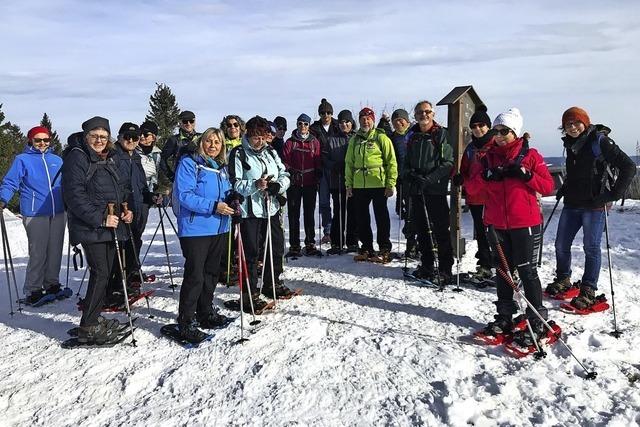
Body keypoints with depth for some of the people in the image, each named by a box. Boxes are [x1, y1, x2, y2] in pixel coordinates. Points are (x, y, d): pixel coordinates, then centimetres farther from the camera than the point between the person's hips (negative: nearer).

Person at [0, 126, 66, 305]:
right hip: (35, 214, -5)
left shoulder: (57, 160, 14)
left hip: (58, 213, 5)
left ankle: (52, 285, 22)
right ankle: (32, 292, 4)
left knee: (55, 251, 9)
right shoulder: (22, 160, 2)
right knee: (38, 253, -6)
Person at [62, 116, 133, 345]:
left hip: (110, 226, 8)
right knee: (101, 273, -11)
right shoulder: (77, 157, -7)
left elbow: (121, 188, 25)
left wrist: (127, 210, 7)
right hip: (90, 227, -8)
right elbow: (74, 195, -17)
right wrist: (99, 218, -22)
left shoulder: (109, 159, 17)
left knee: (104, 273, 11)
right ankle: (88, 328, -3)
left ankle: (93, 319, 23)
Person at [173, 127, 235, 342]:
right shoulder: (189, 163, -9)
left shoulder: (221, 167, 14)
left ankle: (206, 312, 33)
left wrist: (231, 200, -1)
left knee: (212, 273, 17)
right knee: (195, 275, -7)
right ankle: (186, 322, 4)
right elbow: (184, 195, -18)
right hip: (195, 229, -8)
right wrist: (213, 206, -24)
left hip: (219, 228, 8)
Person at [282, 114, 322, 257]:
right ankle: (294, 246, 7)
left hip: (310, 184, 1)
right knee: (294, 215, 2)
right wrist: (289, 175, -10)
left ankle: (310, 244, 13)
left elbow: (318, 162, 7)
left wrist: (318, 179, -2)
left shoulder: (314, 142, 8)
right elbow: (285, 162, 2)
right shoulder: (290, 142, 5)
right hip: (294, 183, -1)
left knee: (309, 214, 6)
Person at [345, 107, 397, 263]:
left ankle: (384, 249, 11)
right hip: (359, 186, 5)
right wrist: (348, 184, 8)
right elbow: (349, 163, 15)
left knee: (381, 217, 3)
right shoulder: (354, 140, 13)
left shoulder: (381, 138, -2)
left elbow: (391, 162, -4)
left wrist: (391, 184, -10)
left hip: (379, 185, -5)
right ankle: (366, 247, 22)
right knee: (362, 218, 10)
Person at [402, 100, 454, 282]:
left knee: (440, 230, -4)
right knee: (421, 228, 11)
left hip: (436, 189, -6)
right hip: (416, 191, 6)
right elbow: (407, 161, 20)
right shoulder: (413, 136, 14)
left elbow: (448, 163, -10)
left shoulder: (441, 134, -3)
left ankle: (444, 269, 4)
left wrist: (429, 179, -19)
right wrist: (409, 174, -1)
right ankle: (427, 265, 24)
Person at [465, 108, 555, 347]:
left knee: (527, 271, -1)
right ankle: (504, 317, 26)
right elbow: (471, 188, 3)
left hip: (525, 223, -4)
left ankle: (537, 322, 9)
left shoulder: (530, 155, -1)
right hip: (498, 224, 4)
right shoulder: (488, 157, 9)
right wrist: (486, 176, -16)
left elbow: (548, 186, -4)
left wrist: (526, 175, -18)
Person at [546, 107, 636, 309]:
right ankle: (563, 280, 28)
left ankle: (588, 291, 9)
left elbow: (628, 166, -10)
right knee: (561, 245, 9)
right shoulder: (570, 144, 11)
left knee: (591, 247, 0)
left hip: (594, 205, -6)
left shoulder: (599, 141, -9)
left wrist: (614, 194, -14)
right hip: (571, 204, 7)